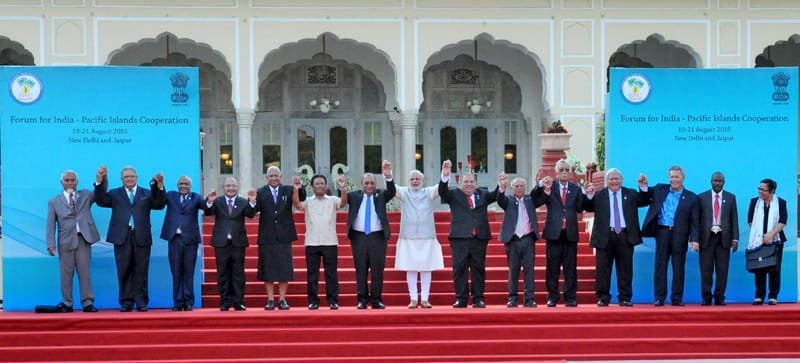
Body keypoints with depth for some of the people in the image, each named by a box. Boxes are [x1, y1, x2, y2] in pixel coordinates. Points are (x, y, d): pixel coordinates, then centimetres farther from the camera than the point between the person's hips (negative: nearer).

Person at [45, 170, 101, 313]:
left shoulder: (85, 196, 13)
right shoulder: (54, 202, 9)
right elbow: (51, 225, 4)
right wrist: (51, 244, -6)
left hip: (83, 238, 0)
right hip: (66, 241, 0)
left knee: (85, 273, 1)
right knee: (66, 274, 2)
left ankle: (87, 303, 3)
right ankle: (67, 304, 9)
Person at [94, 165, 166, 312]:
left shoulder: (147, 194, 14)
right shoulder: (114, 194, 14)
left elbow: (159, 205, -1)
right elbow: (101, 201, -2)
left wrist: (160, 187, -16)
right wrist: (99, 182, -14)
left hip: (141, 238, 0)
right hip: (122, 237, 0)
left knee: (141, 272, 1)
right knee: (124, 272, 1)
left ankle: (141, 302, 6)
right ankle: (126, 302, 5)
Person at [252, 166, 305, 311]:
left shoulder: (287, 190, 5)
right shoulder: (261, 193, 0)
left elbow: (302, 198, -10)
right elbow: (255, 210, -12)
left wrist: (299, 187, -29)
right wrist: (252, 201, -33)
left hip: (284, 236, 1)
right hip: (267, 237, -1)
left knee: (284, 268, 3)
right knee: (268, 269, 3)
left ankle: (282, 299, 11)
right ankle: (270, 300, 11)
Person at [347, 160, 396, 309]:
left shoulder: (380, 196, 7)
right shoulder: (354, 196, 9)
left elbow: (392, 192, -8)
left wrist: (388, 176, -26)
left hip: (378, 237, 0)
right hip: (359, 237, 0)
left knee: (377, 269, 0)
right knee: (361, 269, 2)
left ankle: (376, 299, 6)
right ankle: (362, 299, 7)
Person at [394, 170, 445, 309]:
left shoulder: (429, 192, 6)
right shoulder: (404, 192, 7)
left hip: (427, 236, 0)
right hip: (408, 236, 0)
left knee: (426, 268, 1)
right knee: (410, 268, 1)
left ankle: (425, 299, 6)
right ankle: (413, 299, 5)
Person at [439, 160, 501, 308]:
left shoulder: (483, 195, 15)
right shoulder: (454, 194, 8)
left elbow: (495, 195, 2)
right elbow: (442, 192, -8)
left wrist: (500, 185, -20)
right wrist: (445, 176, -27)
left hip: (479, 237, 2)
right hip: (459, 237, -2)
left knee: (478, 268, 4)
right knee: (459, 268, -2)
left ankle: (478, 299, 8)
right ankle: (461, 299, 2)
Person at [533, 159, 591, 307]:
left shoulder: (576, 189, 9)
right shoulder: (549, 188, 5)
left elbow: (580, 208, -1)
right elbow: (535, 200, -8)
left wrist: (585, 195, -15)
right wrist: (541, 185, -20)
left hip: (570, 233, 1)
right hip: (554, 233, -1)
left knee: (570, 267, 2)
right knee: (552, 267, 2)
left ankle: (570, 297, 6)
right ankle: (552, 296, 7)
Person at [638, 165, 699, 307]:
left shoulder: (692, 198, 5)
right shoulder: (660, 190, 10)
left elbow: (695, 222, 3)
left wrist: (695, 239, -6)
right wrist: (643, 185, -1)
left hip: (679, 235, -1)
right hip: (662, 232, 1)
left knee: (678, 267, 3)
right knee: (660, 266, 1)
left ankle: (677, 298, 9)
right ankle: (659, 298, 4)